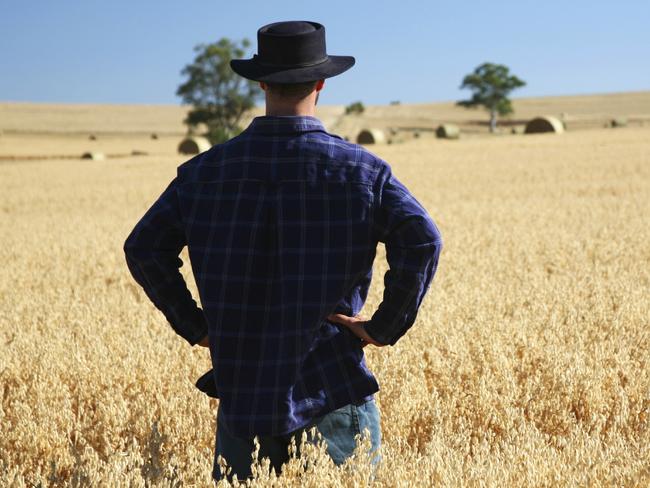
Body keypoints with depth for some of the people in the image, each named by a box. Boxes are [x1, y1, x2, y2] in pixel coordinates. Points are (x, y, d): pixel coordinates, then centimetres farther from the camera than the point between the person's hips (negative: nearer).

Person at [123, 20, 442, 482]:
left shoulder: (206, 170, 1)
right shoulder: (362, 168, -6)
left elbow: (144, 248, 1)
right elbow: (422, 242, -17)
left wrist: (194, 325, 6)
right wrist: (384, 327, -8)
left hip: (241, 388, 2)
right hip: (336, 387, -2)